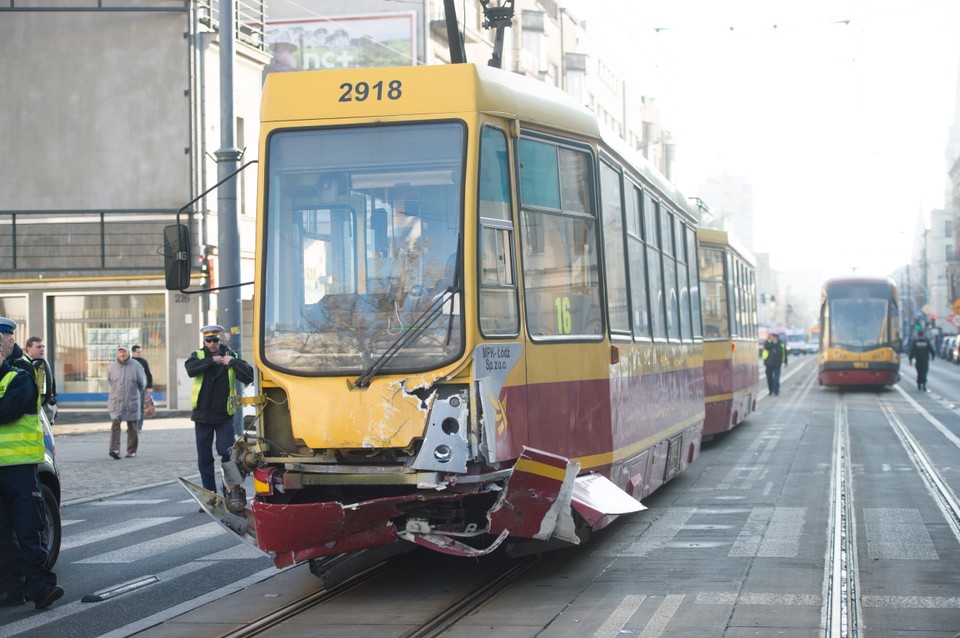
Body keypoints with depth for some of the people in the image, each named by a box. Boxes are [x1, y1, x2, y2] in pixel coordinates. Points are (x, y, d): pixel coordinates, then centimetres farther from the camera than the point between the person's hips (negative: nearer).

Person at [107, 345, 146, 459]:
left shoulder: (136, 366, -7)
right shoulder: (111, 367, -1)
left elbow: (142, 383, 6)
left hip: (132, 402, 0)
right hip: (116, 402, 0)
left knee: (132, 427, 7)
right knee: (115, 424, -14)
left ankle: (132, 451, 17)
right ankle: (114, 449, -21)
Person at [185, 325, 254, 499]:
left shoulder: (230, 356, 2)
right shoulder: (199, 356, 3)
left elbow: (248, 377, -10)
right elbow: (191, 369, -20)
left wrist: (233, 362, -17)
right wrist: (211, 361, -20)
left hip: (224, 416, -1)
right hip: (202, 416, 1)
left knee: (228, 454, -11)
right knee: (204, 458, 6)